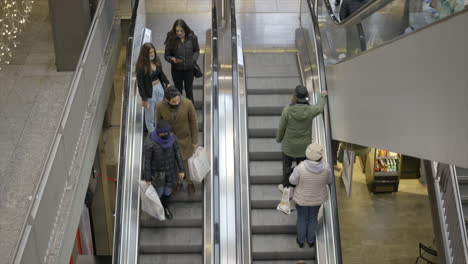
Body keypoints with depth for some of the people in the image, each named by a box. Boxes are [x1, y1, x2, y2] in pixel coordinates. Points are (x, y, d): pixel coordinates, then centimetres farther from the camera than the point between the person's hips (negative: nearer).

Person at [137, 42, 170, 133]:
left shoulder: (156, 60, -6)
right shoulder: (141, 66, -23)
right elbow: (140, 83, -19)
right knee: (150, 111, 13)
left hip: (159, 86, 6)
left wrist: (167, 83, -3)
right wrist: (144, 99, -17)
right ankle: (151, 131, 35)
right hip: (149, 90, -6)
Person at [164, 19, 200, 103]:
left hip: (189, 69, 1)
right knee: (178, 90, 15)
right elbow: (166, 55, -7)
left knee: (189, 90, 16)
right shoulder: (171, 39, -15)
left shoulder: (192, 37, -12)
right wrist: (172, 59, -29)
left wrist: (193, 59, -13)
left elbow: (197, 50, 4)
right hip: (176, 70, -1)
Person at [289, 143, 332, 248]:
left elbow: (293, 181, -16)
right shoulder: (325, 167, -27)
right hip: (317, 197, 1)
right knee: (313, 218, 27)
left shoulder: (301, 167, -33)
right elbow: (329, 181, -8)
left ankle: (301, 241, 45)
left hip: (302, 197, -1)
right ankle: (310, 241, 47)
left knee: (302, 218, 24)